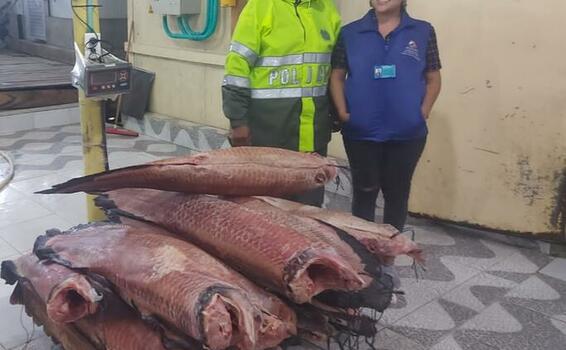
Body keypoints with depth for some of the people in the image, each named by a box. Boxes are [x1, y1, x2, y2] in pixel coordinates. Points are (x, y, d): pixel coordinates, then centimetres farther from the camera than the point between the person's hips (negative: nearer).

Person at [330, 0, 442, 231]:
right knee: (364, 191, 11)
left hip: (407, 133, 1)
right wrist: (342, 112, -6)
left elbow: (433, 79, 6)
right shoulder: (350, 33, 4)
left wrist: (424, 112, -6)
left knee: (397, 192, 12)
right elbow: (336, 76, 5)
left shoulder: (423, 32, 4)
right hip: (360, 132, 0)